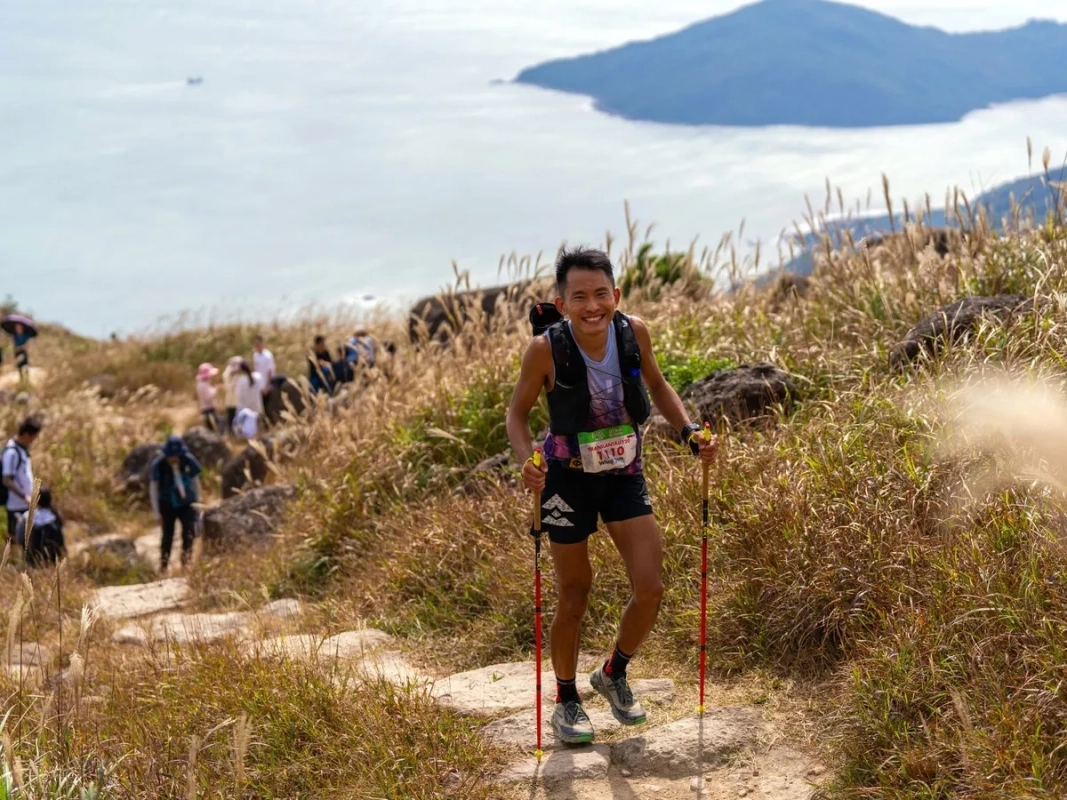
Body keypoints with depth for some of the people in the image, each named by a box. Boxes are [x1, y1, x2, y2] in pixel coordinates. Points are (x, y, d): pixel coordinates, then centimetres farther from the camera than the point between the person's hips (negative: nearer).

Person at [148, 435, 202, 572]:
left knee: (189, 533, -12)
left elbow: (196, 482, 3)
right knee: (167, 536, 5)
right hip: (167, 504, -1)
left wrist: (198, 504, 7)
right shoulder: (158, 464, -17)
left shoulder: (189, 461, -12)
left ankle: (186, 564, -6)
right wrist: (156, 512, -8)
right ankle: (163, 568, 17)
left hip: (186, 504, 1)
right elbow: (153, 488, -9)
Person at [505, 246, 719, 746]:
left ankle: (614, 674, 26)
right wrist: (526, 461, -27)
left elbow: (657, 387, 6)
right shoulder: (546, 350, -24)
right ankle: (566, 703, 30)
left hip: (624, 475, 3)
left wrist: (688, 431, -8)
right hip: (570, 480, -3)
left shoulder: (633, 332, -15)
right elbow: (518, 412, -9)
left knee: (650, 587, -4)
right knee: (574, 597, 8)